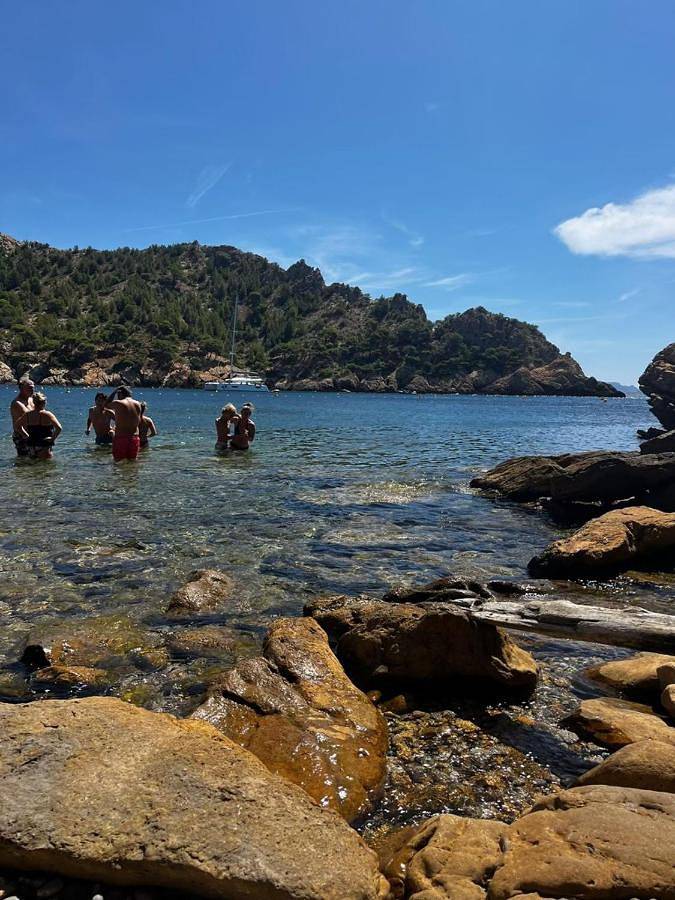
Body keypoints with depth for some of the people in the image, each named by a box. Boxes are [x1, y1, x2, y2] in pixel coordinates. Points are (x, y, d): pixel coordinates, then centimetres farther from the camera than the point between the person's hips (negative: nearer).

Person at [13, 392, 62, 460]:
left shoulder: (27, 415, 6)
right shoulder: (47, 415, -12)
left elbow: (17, 425, 17)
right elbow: (59, 428, -21)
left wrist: (27, 435, 17)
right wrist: (53, 438, -7)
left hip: (30, 445, 7)